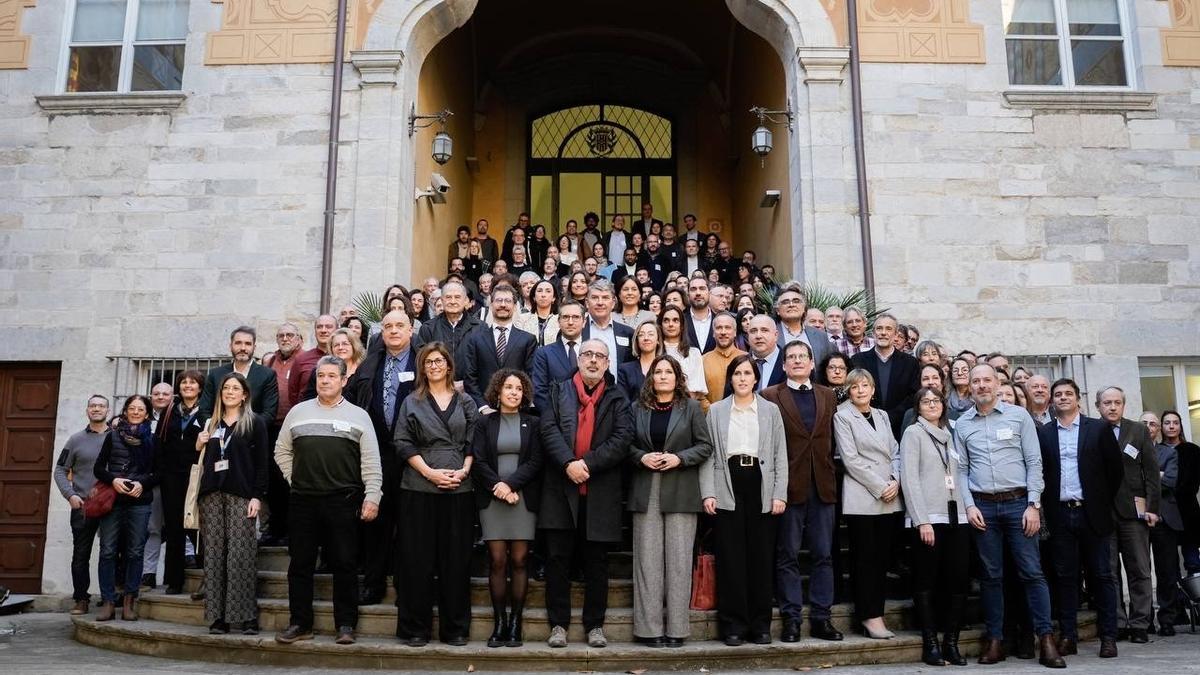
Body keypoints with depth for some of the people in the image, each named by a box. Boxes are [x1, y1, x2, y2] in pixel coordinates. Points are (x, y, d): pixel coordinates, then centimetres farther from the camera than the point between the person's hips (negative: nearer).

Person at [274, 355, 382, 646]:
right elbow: (282, 451, 17)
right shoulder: (298, 412, 10)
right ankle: (300, 623, 19)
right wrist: (295, 479, 7)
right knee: (300, 563, 8)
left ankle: (346, 625, 11)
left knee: (344, 564, 1)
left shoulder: (358, 415, 4)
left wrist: (372, 496, -7)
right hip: (303, 500, 3)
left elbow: (371, 461, 0)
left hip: (343, 501, -2)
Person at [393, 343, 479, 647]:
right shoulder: (412, 402, 9)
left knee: (456, 558, 3)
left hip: (459, 488, 1)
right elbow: (403, 443, 1)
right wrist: (429, 472, -10)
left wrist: (464, 471, -9)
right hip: (419, 487, -1)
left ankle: (455, 628, 12)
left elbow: (474, 443, 8)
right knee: (418, 558, 2)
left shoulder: (465, 402, 12)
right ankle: (415, 628, 11)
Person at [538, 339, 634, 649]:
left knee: (596, 562, 7)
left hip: (601, 492, 0)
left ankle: (595, 625, 18)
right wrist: (568, 463, -18)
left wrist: (587, 464, -15)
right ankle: (558, 623, 15)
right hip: (561, 488, 1)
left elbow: (623, 438, -5)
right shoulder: (558, 391, 10)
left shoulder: (618, 399, 8)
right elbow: (549, 428, -3)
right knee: (558, 558, 5)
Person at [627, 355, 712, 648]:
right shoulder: (638, 408, 9)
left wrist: (679, 458, -11)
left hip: (680, 492, -1)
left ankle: (676, 627, 8)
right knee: (648, 558, 1)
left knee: (678, 558, 0)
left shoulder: (691, 407, 5)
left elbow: (705, 446, 3)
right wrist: (642, 457, -9)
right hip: (646, 492, 1)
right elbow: (627, 445, 10)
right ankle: (650, 627, 7)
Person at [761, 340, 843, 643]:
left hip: (823, 485, 4)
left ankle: (821, 618, 16)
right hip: (790, 485, -3)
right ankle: (791, 618, 11)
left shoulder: (827, 396, 14)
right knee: (788, 556, 3)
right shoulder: (770, 396, 1)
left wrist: (834, 477, 3)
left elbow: (833, 440, 12)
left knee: (823, 555, 7)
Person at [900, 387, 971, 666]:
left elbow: (959, 475, 16)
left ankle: (951, 641, 10)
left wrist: (968, 507, 3)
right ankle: (930, 643, 7)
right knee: (926, 581, -1)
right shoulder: (913, 432, 1)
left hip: (956, 516, 5)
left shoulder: (950, 433, 18)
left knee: (959, 580, 1)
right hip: (928, 517, -5)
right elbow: (909, 478, -7)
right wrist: (922, 520, -14)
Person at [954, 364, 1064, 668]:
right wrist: (969, 506, -4)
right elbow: (961, 470, 7)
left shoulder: (1019, 416, 3)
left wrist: (1033, 505, -7)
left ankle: (1046, 639, 3)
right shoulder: (962, 424, 7)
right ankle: (994, 640, 12)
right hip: (982, 506, 2)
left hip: (1018, 502, -1)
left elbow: (1034, 462, 0)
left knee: (1032, 571, -2)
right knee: (991, 575, 6)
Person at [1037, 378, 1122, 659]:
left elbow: (1115, 469, 5)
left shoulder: (1099, 428, 4)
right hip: (1060, 514, 1)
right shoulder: (1043, 433, 6)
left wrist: (1104, 502, 4)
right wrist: (1048, 503, 1)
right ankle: (1068, 636, 10)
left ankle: (1108, 637, 11)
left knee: (1101, 575, 3)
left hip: (1092, 513, -1)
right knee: (1065, 577, 5)